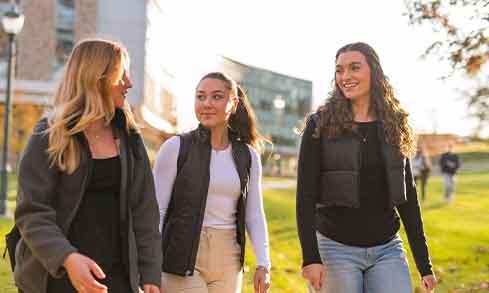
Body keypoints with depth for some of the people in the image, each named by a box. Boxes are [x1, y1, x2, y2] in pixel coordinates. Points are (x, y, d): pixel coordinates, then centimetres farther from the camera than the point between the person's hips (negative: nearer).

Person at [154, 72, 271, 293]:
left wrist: (263, 264, 1)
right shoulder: (176, 148, -4)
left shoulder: (248, 156, 7)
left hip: (228, 265, 4)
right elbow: (156, 210, -4)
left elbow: (254, 216, 10)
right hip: (183, 261, -4)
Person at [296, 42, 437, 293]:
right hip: (336, 248, -3)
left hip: (388, 250, 3)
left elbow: (408, 197, 10)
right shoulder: (321, 125, -2)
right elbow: (305, 194, -8)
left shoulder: (394, 126, 7)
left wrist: (424, 264, 8)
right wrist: (310, 256, -18)